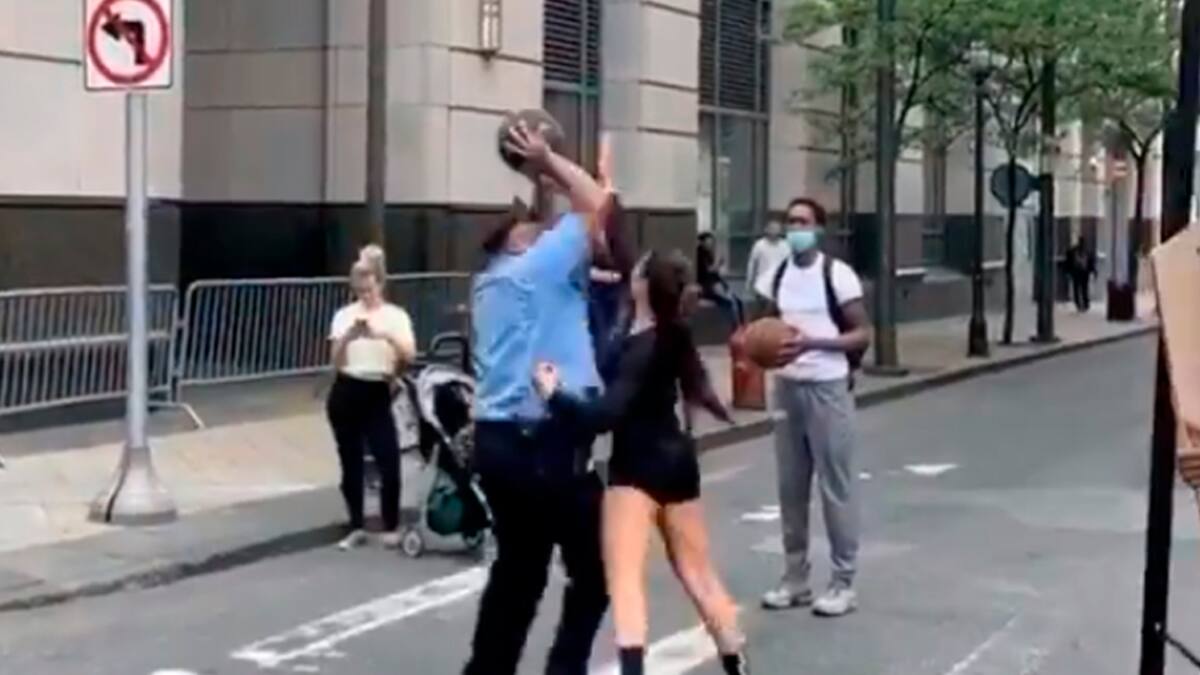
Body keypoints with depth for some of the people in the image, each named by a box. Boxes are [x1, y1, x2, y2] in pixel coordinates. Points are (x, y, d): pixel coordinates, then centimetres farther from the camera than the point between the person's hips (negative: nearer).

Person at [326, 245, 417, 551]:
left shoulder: (396, 316, 0)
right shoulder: (344, 315, 2)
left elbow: (409, 356, -15)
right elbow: (336, 362, -7)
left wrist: (387, 335, -32)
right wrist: (347, 338, -26)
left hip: (377, 395, -1)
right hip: (346, 394, 2)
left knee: (389, 463, -10)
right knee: (351, 464, 8)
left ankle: (391, 527, 7)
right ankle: (357, 528, 19)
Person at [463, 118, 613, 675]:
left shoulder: (493, 278, 16)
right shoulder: (536, 266, -8)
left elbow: (543, 230, 30)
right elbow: (595, 204, -11)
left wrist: (540, 182, 21)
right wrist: (548, 160, -2)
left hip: (499, 440, 9)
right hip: (547, 442, -9)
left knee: (518, 570, 16)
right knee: (593, 572, 3)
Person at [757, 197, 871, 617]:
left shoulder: (837, 274, -10)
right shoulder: (776, 277, 7)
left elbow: (862, 335, -11)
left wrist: (813, 342, -24)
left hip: (827, 389, -6)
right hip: (787, 388, 6)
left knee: (835, 488, 0)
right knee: (790, 487, 9)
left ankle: (844, 583, 8)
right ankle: (795, 578, 19)